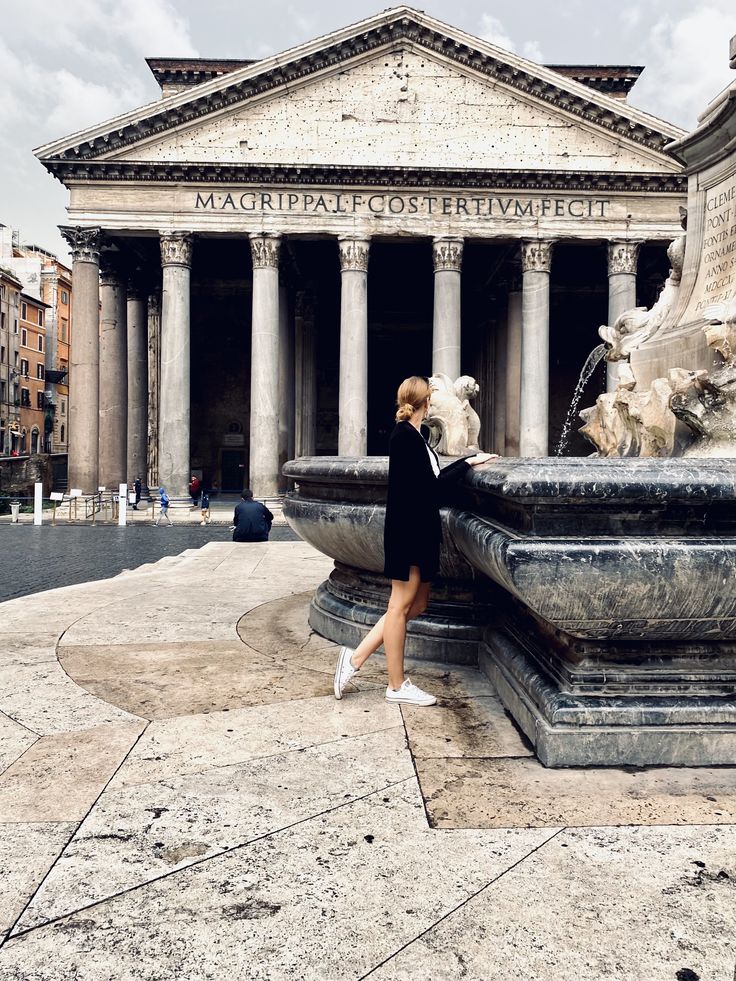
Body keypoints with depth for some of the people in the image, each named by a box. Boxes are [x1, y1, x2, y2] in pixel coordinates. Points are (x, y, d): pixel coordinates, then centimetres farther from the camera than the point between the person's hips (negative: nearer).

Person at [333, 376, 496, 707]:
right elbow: (431, 488, -17)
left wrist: (467, 461, 18)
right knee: (402, 606, 1)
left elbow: (431, 478, 14)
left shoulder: (411, 435, 14)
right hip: (409, 529, -10)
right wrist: (467, 464, -8)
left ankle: (356, 657, 19)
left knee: (416, 605, 14)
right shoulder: (405, 435, -15)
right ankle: (397, 686, 13)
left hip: (420, 530, 10)